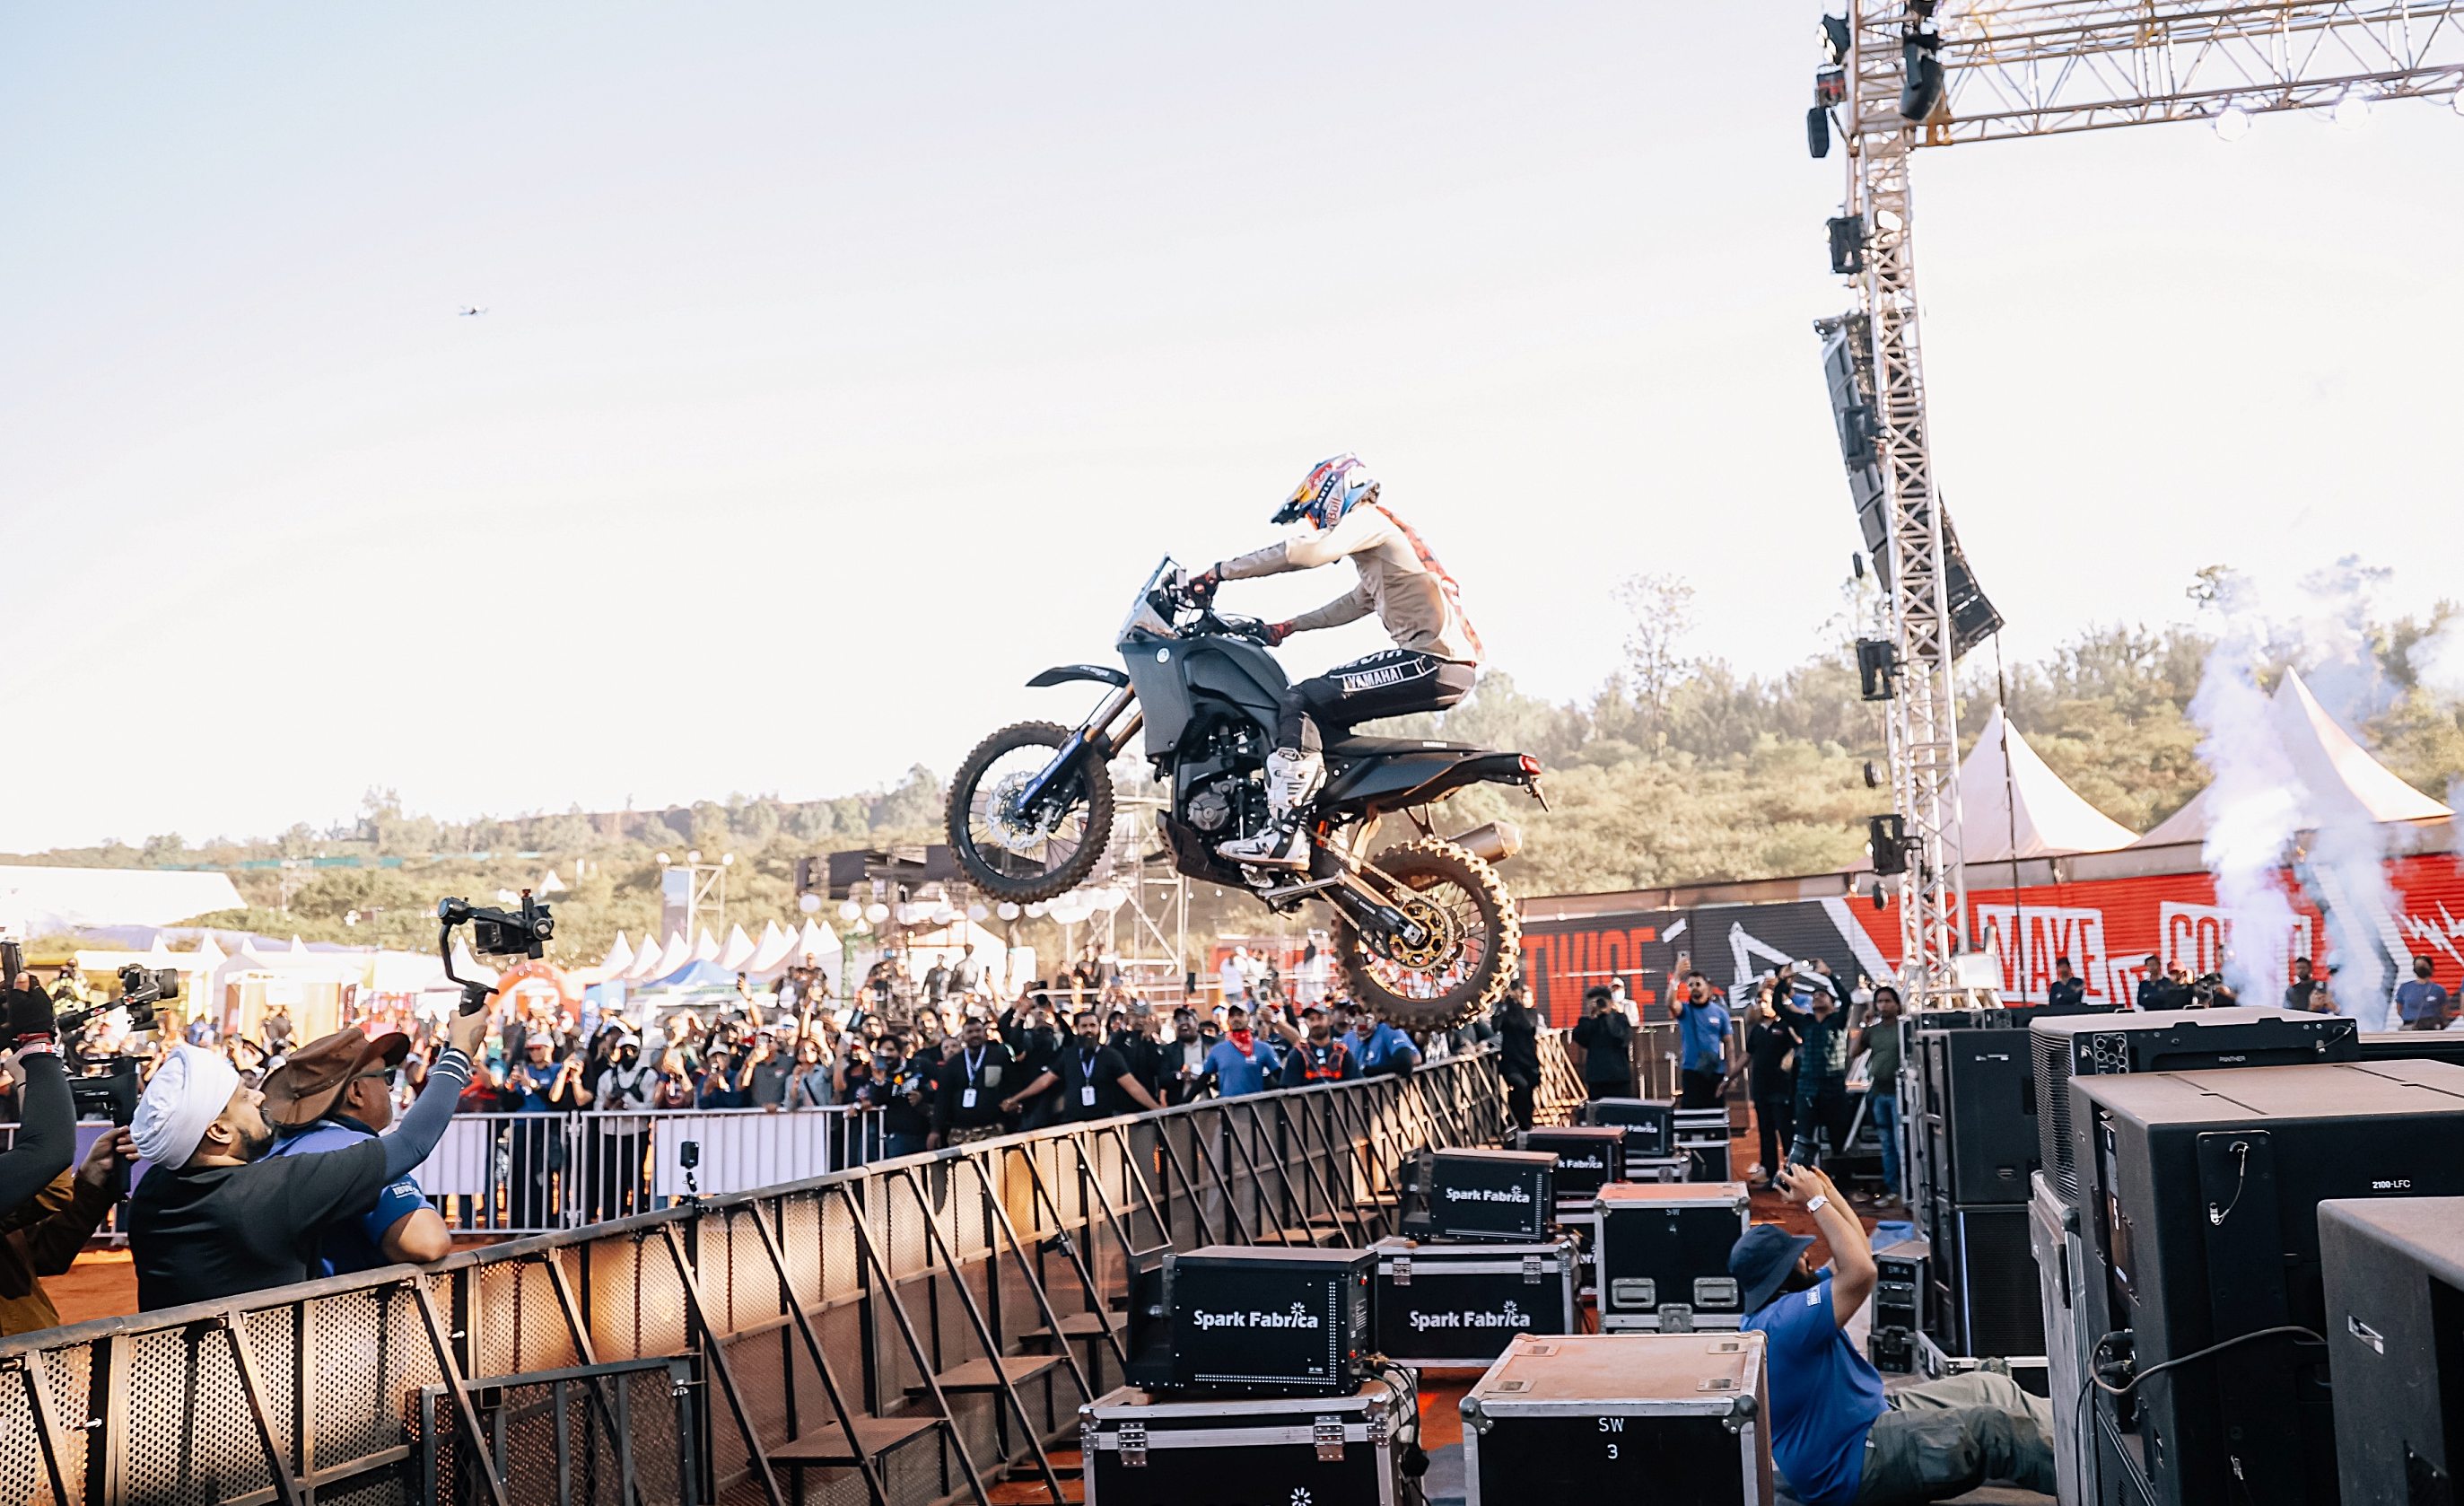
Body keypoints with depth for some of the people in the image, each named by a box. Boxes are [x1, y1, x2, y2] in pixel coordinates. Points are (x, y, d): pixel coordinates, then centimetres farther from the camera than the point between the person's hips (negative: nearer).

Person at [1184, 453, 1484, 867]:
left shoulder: (1367, 519, -1)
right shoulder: (1379, 548, 29)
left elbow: (1311, 550, -19)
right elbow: (1355, 604, 42)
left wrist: (1221, 571, -17)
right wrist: (1288, 627, 38)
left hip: (1430, 659, -10)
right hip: (1452, 665, 10)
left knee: (1301, 701, -14)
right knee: (1320, 708, 19)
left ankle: (1285, 834, -24)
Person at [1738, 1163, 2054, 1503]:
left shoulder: (1772, 1309, 5)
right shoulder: (1782, 1320, -28)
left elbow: (1857, 1256, 12)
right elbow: (1860, 1270, -35)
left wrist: (1829, 1191, 1)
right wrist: (1816, 1201, -25)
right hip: (1852, 1465, -11)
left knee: (1990, 1388, 11)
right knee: (1992, 1429, -15)